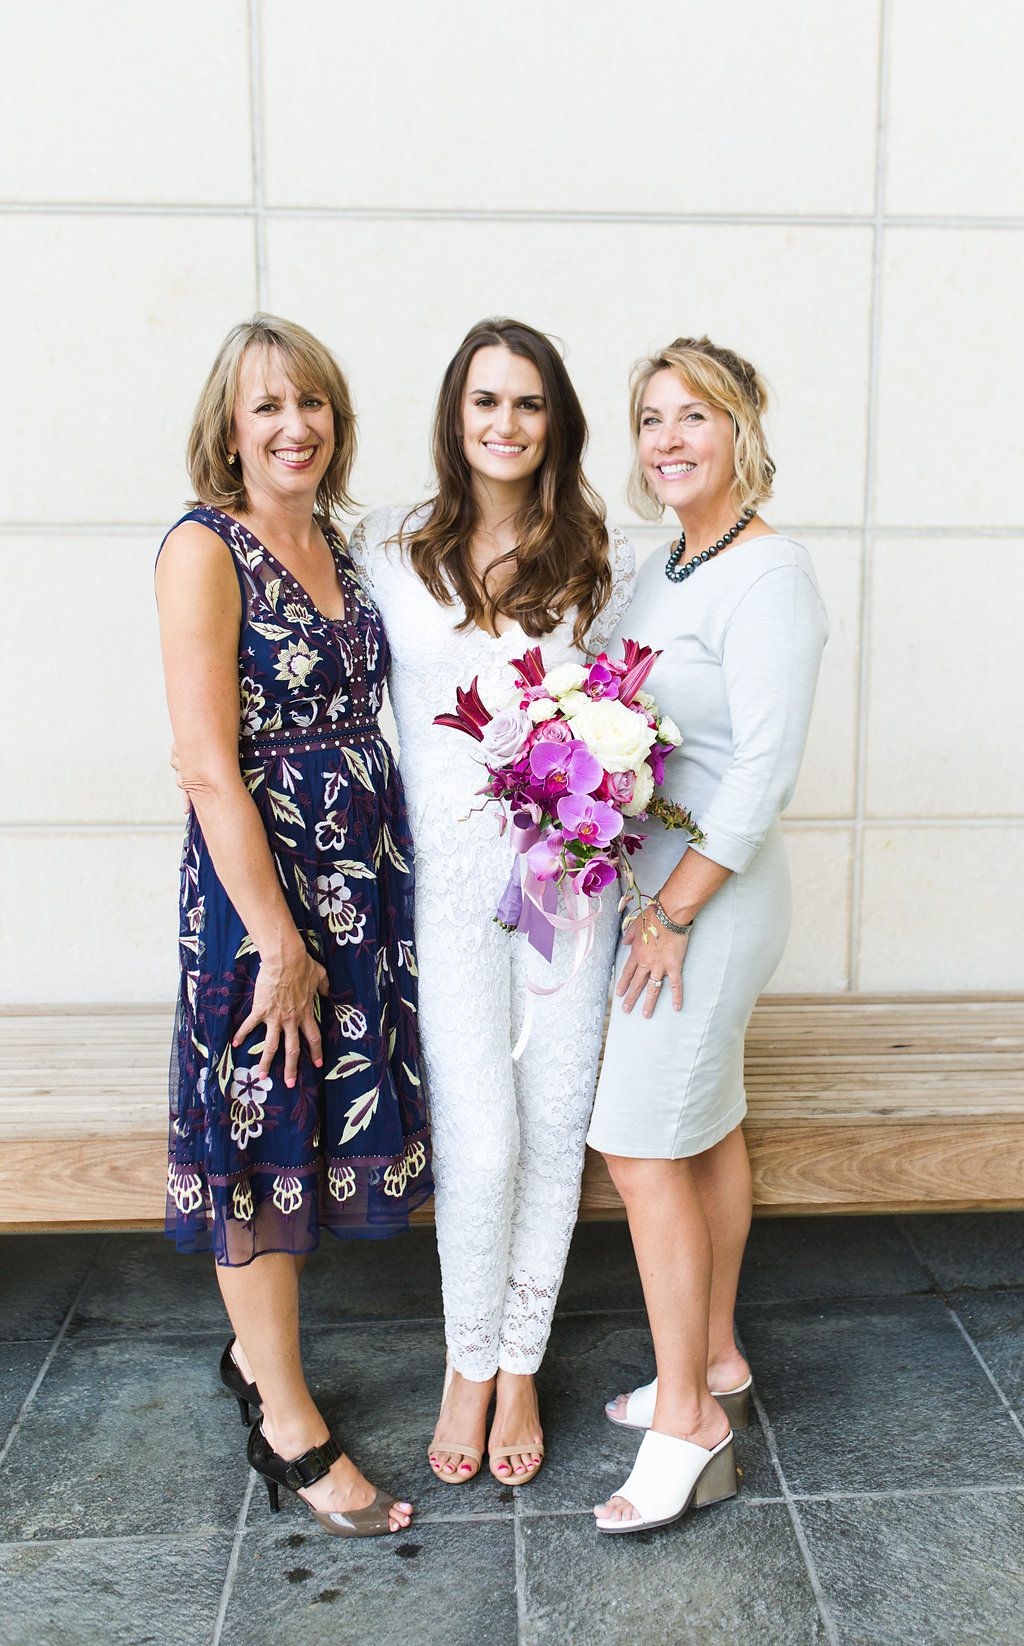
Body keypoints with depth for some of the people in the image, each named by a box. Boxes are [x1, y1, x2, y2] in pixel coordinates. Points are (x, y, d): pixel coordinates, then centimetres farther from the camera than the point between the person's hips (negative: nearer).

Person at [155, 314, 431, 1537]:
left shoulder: (333, 549, 11)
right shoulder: (205, 549, -11)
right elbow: (208, 769, -17)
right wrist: (280, 941, -17)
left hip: (361, 877, 7)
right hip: (257, 883, -7)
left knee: (322, 1126, 17)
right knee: (261, 1137, 7)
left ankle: (258, 1352, 39)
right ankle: (287, 1424, 25)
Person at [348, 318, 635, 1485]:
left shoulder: (601, 558, 4)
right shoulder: (388, 548, 4)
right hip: (449, 877, -1)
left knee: (554, 1132, 7)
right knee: (481, 1144, -5)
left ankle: (520, 1366, 29)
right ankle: (468, 1363, 24)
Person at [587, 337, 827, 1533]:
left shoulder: (768, 577, -17)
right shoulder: (666, 568, 11)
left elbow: (764, 771, -22)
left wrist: (675, 910, -19)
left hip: (710, 894, -9)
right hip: (661, 882, 9)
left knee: (642, 1148, -3)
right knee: (707, 1129, 18)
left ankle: (685, 1427, 13)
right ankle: (715, 1364, 34)